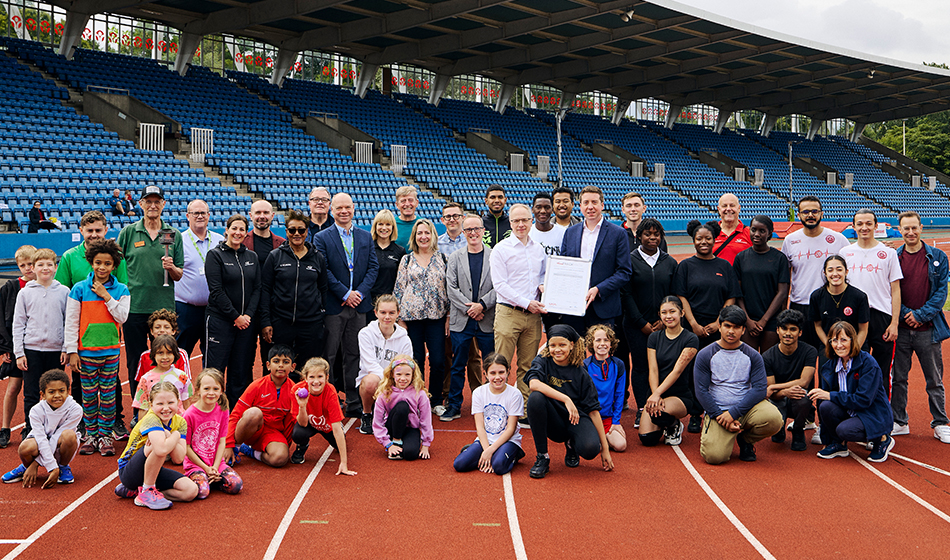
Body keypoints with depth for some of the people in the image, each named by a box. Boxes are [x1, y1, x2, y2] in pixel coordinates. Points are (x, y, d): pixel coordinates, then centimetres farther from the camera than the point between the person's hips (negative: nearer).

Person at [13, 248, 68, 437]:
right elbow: (18, 324, 4)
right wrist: (19, 353, -1)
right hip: (31, 349, 0)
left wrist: (67, 349, 1)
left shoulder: (64, 292, 4)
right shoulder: (25, 293, 4)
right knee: (31, 395, 2)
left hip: (56, 350, 0)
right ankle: (30, 432, 12)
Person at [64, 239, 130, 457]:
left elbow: (122, 317, -5)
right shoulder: (79, 289, 0)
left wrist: (107, 296, -11)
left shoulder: (121, 290, 4)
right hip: (86, 350, -1)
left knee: (108, 394, 4)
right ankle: (90, 433, 17)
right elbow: (71, 322, 0)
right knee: (88, 394, 5)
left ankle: (105, 435, 13)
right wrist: (72, 351, -3)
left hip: (111, 350, 1)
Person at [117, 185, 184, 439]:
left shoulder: (174, 235, 8)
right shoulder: (128, 232, 5)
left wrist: (171, 267, -12)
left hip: (164, 307, 1)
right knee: (136, 365, 5)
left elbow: (179, 276, 8)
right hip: (135, 306, -1)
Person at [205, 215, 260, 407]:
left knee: (241, 370, 7)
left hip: (246, 321, 4)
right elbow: (216, 291, -8)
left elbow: (257, 288, 8)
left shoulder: (252, 257, 12)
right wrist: (235, 316, -11)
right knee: (215, 369, -4)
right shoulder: (215, 255, -2)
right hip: (220, 320, -4)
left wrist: (248, 315, -6)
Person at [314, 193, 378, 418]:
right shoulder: (322, 238, 0)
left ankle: (354, 404, 15)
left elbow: (373, 267, 6)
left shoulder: (366, 237, 12)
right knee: (327, 355, -1)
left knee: (354, 355, 9)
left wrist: (360, 292, -8)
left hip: (358, 305, 4)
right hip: (333, 306, -4)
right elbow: (324, 271, -8)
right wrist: (345, 293, -13)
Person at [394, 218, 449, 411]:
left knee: (438, 361, -3)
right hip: (412, 316, 0)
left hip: (437, 316, 0)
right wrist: (400, 318, -1)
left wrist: (449, 315, 2)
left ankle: (436, 401, 13)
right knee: (416, 360, 4)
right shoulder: (407, 260, 7)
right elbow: (399, 289, 5)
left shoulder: (443, 259, 8)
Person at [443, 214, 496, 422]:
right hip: (461, 319, 1)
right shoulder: (455, 257, 8)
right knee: (458, 366, 5)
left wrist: (482, 305, -13)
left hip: (487, 320, -1)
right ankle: (454, 406, 14)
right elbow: (451, 288, 1)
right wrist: (469, 308, -9)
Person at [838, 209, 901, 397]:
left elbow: (895, 290, 2)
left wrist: (894, 323, -6)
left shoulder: (888, 253, 3)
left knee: (882, 372, 3)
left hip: (881, 316, -2)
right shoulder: (844, 253, 9)